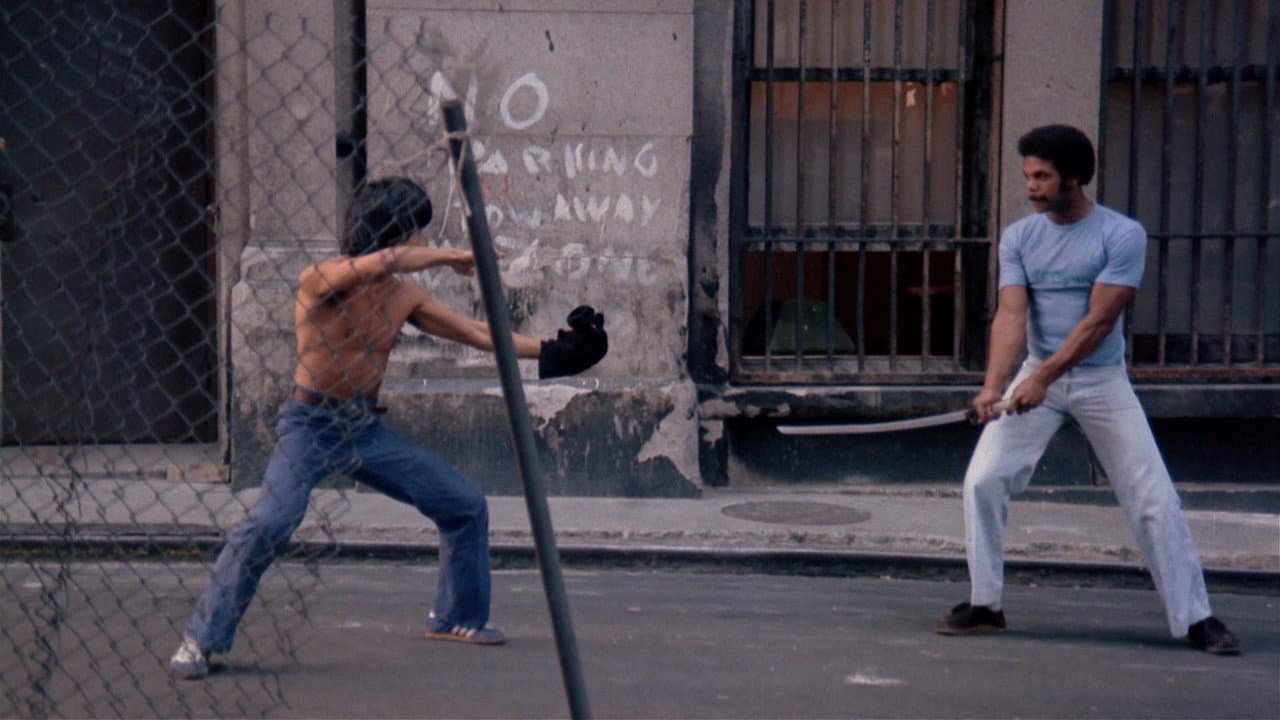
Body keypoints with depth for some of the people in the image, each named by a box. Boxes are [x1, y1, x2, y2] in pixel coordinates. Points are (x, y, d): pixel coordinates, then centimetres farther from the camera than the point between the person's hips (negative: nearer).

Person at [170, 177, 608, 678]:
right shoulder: (321, 279, -14)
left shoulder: (404, 297, 5)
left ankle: (456, 617, 27)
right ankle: (200, 640, -16)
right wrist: (448, 257, -22)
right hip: (311, 427, -7)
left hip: (368, 430, 7)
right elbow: (385, 260, -34)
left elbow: (481, 335, 7)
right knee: (269, 523, -27)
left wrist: (551, 351, 1)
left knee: (466, 506, 8)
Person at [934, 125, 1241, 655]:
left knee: (1154, 499, -5)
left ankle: (1195, 618, 3)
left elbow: (1099, 320, -19)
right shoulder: (1018, 238, -2)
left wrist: (1042, 379, -28)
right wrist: (992, 386, -29)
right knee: (982, 481, -7)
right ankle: (984, 605, 6)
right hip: (1037, 376, 3)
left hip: (1102, 380, -3)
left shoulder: (1123, 235, -12)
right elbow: (1012, 316, -12)